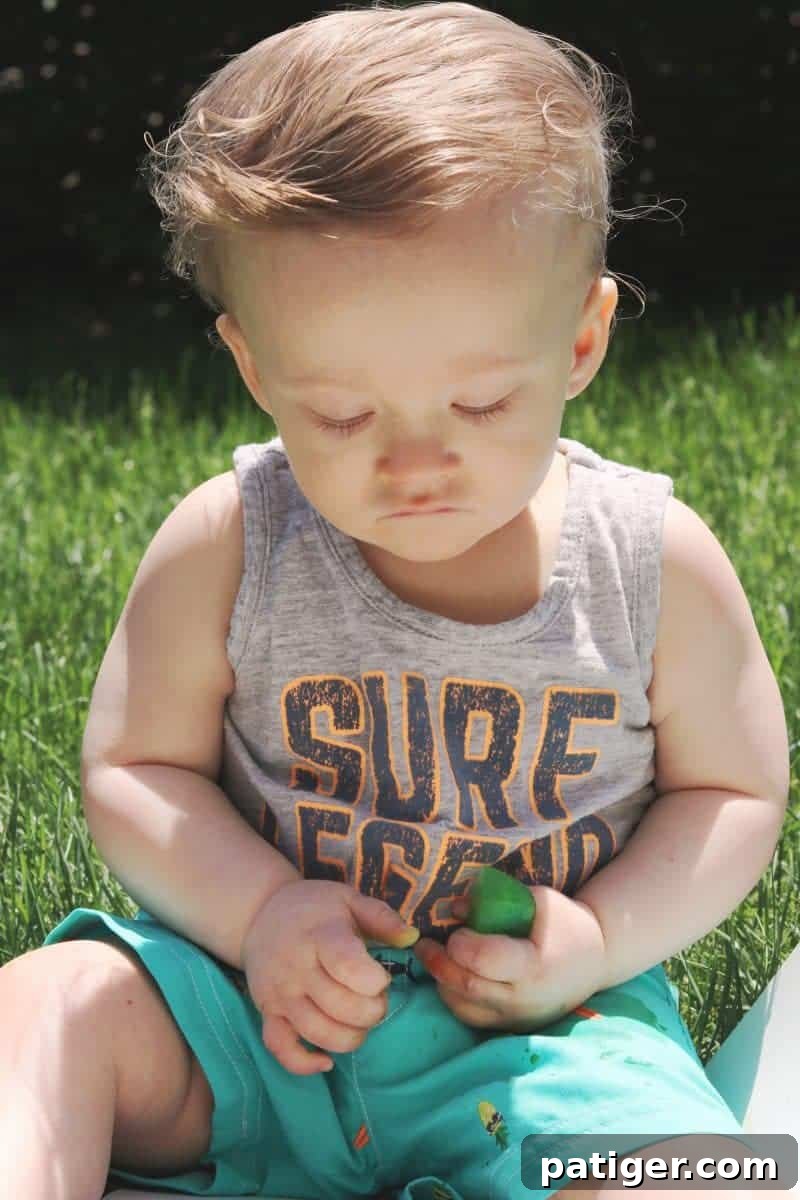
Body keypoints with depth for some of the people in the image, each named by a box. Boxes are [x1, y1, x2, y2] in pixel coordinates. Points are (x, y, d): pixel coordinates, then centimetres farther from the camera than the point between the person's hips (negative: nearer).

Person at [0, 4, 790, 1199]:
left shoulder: (658, 565, -8)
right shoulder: (224, 549, -8)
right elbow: (133, 768, 1)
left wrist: (599, 942, -13)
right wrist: (260, 912, -18)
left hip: (546, 1031, 0)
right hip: (267, 1004, 1)